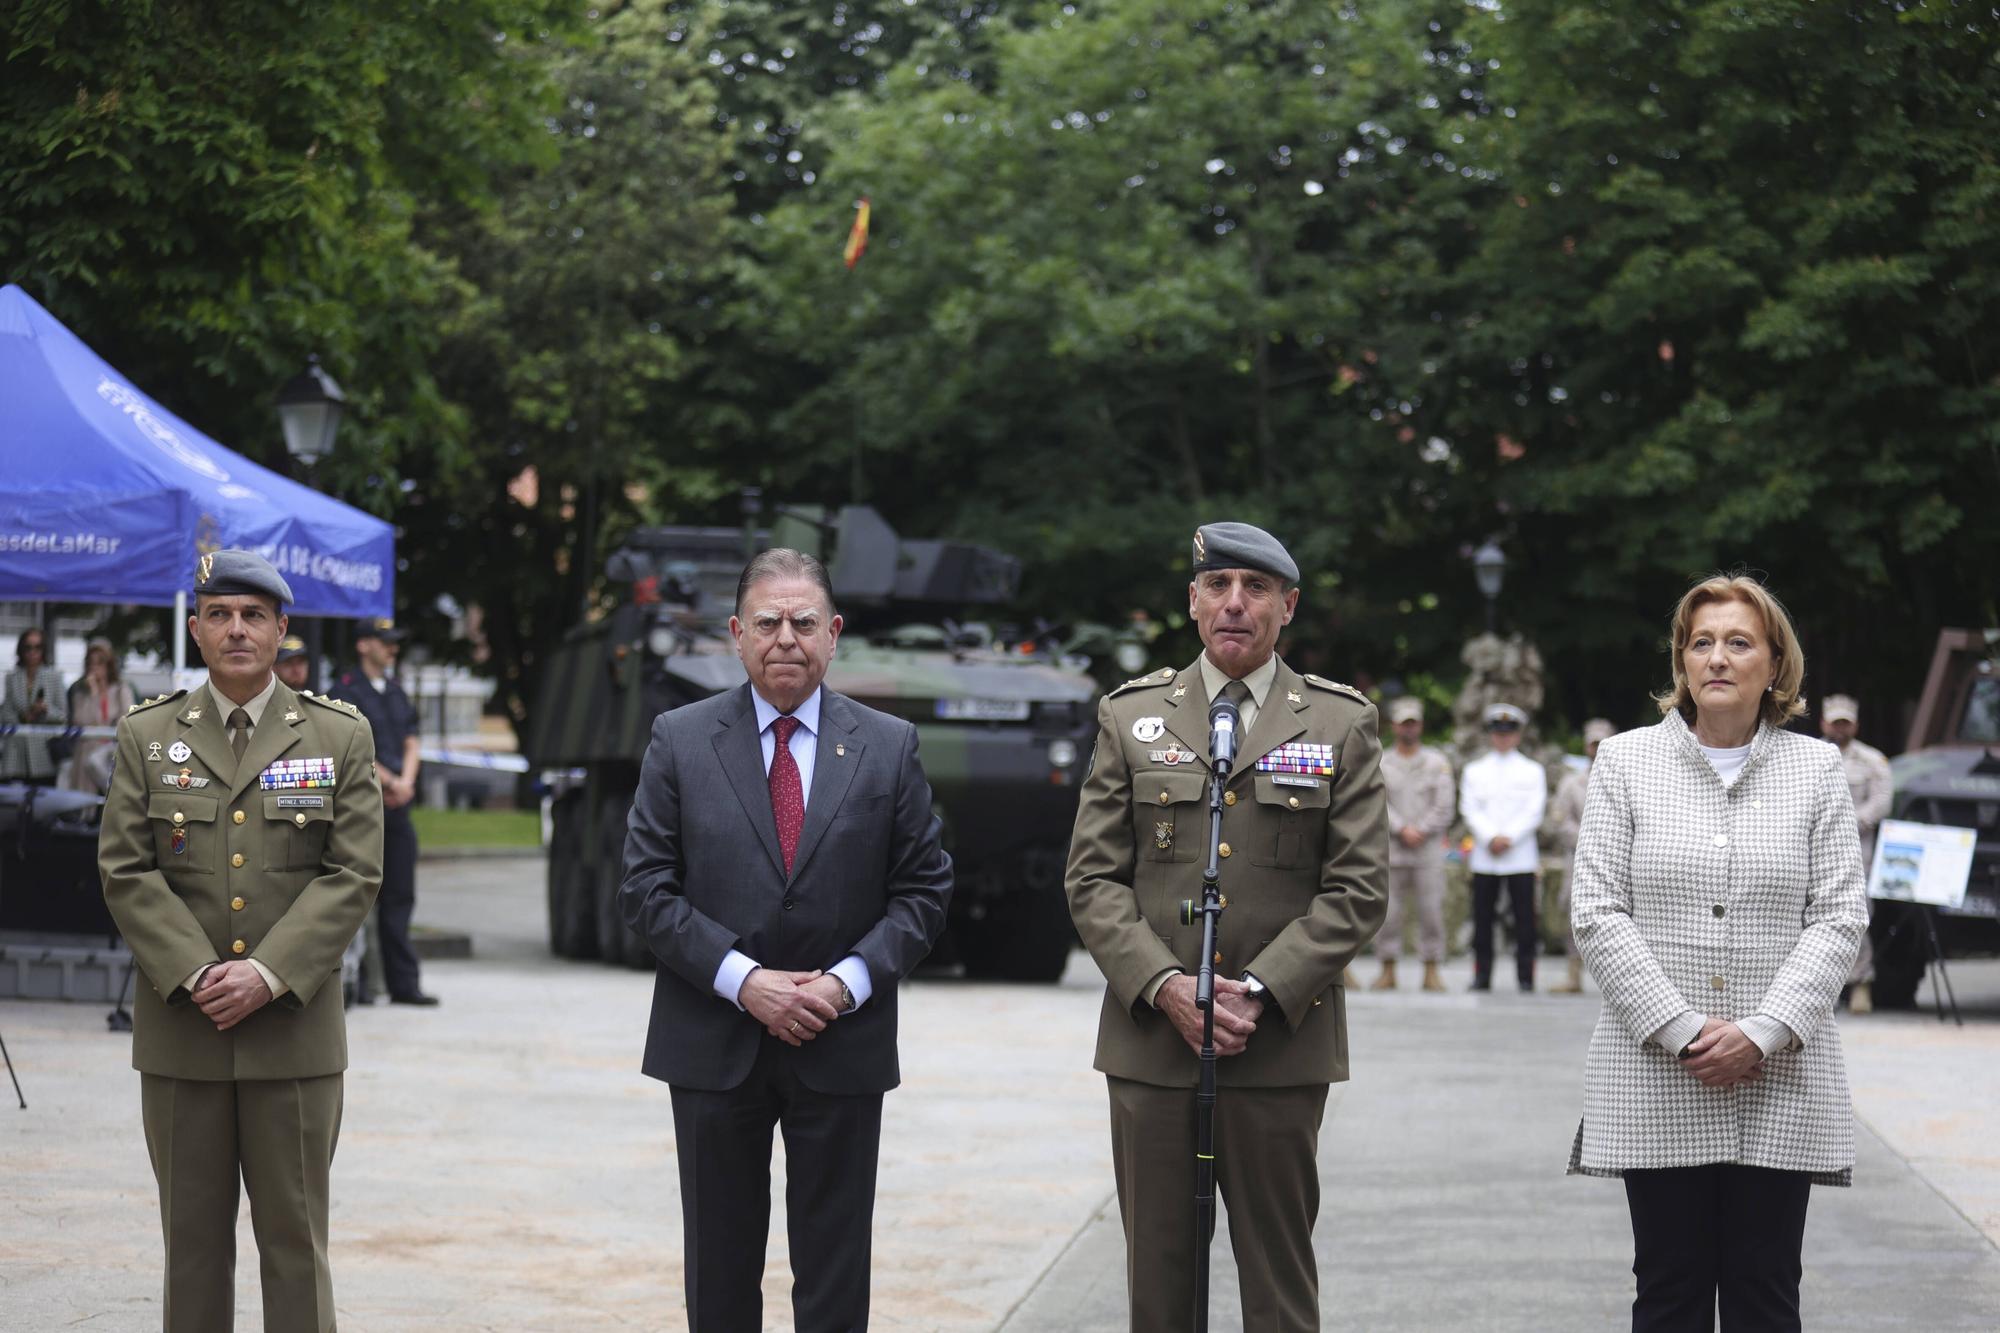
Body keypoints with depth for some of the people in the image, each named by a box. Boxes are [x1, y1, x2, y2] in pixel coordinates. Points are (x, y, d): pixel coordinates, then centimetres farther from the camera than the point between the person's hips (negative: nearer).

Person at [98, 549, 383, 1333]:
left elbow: (354, 875, -2)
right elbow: (126, 872, 0)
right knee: (193, 1237, 6)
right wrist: (196, 975, -12)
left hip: (294, 1029, -1)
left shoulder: (340, 737, 5)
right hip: (180, 1031, 1)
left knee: (295, 1237, 1)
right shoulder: (147, 736, 7)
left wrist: (268, 974, -14)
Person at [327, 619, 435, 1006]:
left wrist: (405, 782, -3)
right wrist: (391, 782, -10)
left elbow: (410, 744, 15)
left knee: (400, 897, 6)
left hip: (397, 807, 7)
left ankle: (403, 983, 8)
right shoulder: (345, 691, -5)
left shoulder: (396, 694, 18)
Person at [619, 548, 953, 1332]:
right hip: (714, 1050, 0)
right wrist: (741, 980, -14)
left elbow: (923, 890, 3)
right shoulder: (680, 741, 2)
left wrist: (849, 981, -13)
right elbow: (646, 887, -2)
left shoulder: (889, 748, 4)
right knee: (721, 1268, 9)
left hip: (842, 1049, 0)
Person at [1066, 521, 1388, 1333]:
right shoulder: (1132, 717, 9)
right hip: (1149, 1044, 1)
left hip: (1281, 1047, -1)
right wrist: (1164, 986, -11)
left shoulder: (1341, 725, 5)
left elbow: (1359, 889, -1)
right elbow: (1093, 879, 5)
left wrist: (1260, 993, -12)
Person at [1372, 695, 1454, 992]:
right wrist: (1402, 829, -12)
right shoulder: (1381, 764, 8)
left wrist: (1420, 832, -9)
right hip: (1391, 851, 1)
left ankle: (1431, 973, 1)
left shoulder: (1437, 763, 7)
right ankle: (1388, 971, 6)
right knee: (1387, 913, -1)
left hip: (1428, 849, -1)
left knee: (1431, 912, -3)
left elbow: (1445, 808, 1)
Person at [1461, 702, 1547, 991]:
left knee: (1525, 918, -5)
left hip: (1521, 856, -1)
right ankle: (1481, 976, 3)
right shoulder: (1474, 770, 14)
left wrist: (1509, 837, -11)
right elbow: (1470, 810, 4)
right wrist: (1491, 838, -11)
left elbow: (1534, 812, 2)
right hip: (1484, 857, 1)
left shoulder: (1532, 771, 11)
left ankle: (1526, 977, -3)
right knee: (1482, 918, -1)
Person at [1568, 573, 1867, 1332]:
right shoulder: (1626, 763, 6)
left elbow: (1840, 918, 1)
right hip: (1656, 1083, 0)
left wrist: (1762, 1034, -11)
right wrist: (1683, 1033, -11)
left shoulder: (1816, 769, 8)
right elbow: (1596, 915, -1)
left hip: (1780, 1082, 1)